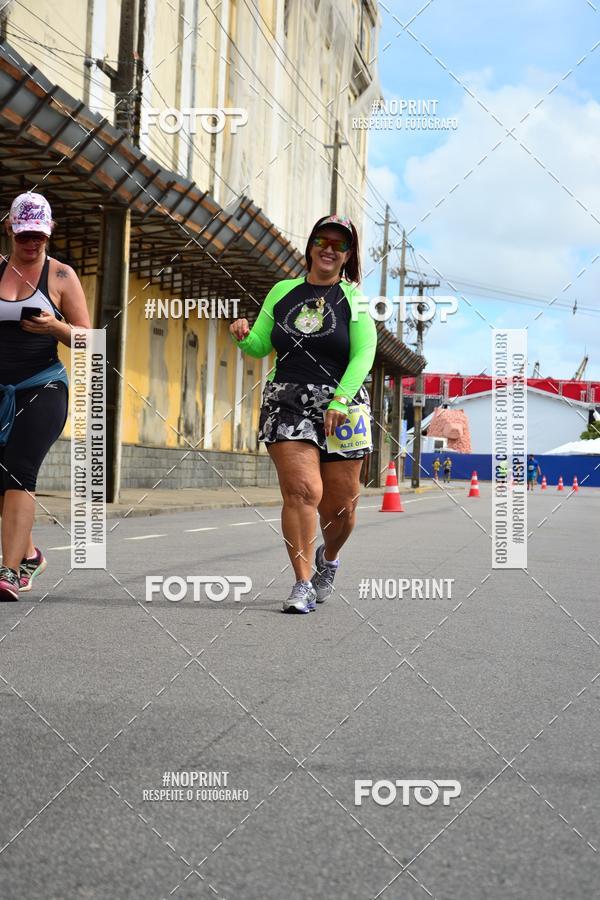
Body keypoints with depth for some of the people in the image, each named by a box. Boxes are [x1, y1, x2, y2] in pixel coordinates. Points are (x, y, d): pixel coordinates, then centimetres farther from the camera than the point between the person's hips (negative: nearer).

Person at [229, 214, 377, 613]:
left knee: (340, 504, 5)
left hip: (342, 404, 0)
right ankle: (303, 585, -9)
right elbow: (260, 346, 15)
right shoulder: (283, 291, 11)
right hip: (287, 402, 1)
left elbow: (364, 354, -5)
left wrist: (339, 402, -18)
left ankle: (329, 560, 37)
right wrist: (243, 336, -8)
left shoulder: (354, 298, 5)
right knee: (302, 490, -17)